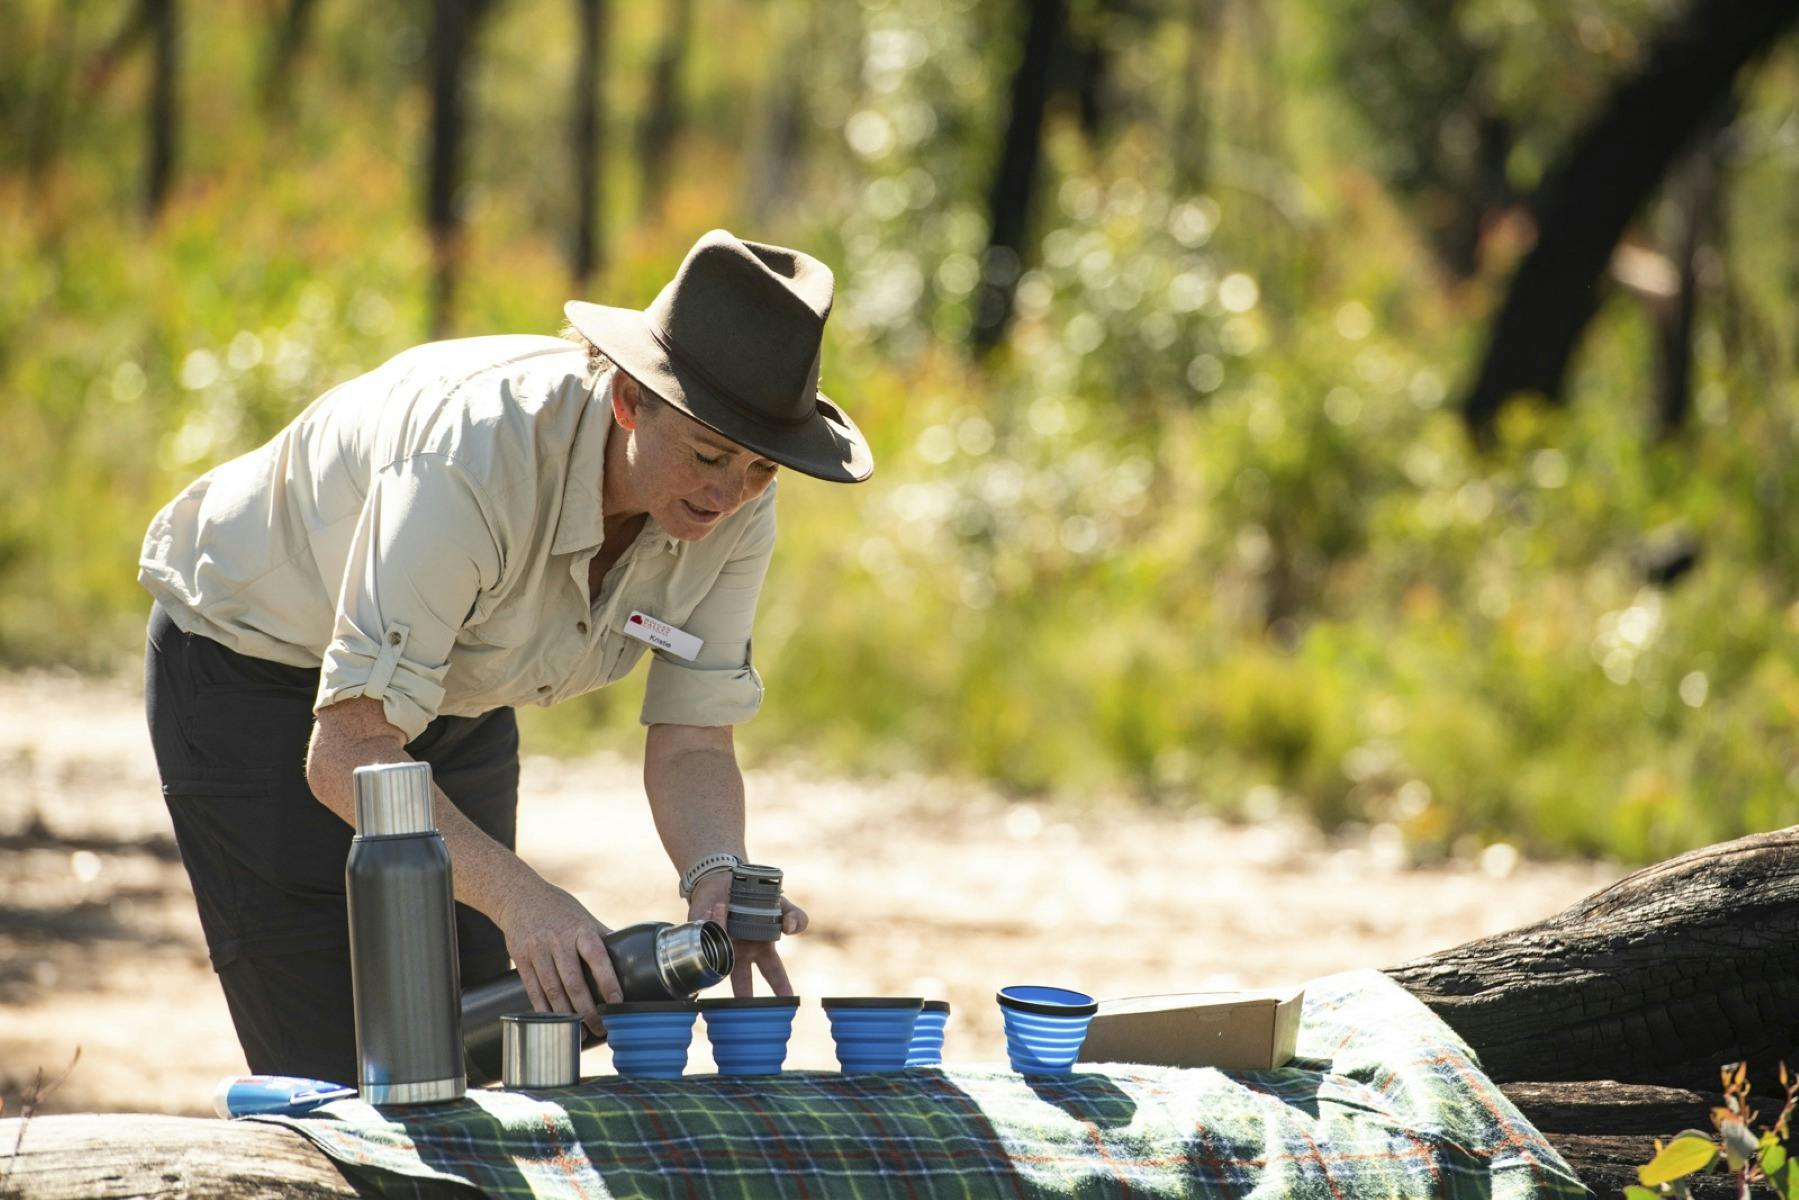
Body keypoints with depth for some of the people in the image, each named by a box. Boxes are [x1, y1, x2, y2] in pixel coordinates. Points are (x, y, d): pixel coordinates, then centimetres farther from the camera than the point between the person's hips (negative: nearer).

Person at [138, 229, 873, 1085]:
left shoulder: (732, 504, -19)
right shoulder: (477, 457, -39)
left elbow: (692, 742, -13)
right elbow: (345, 754, -40)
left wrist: (716, 879, -35)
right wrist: (517, 894, -53)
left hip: (454, 701, 6)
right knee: (342, 1075, -15)